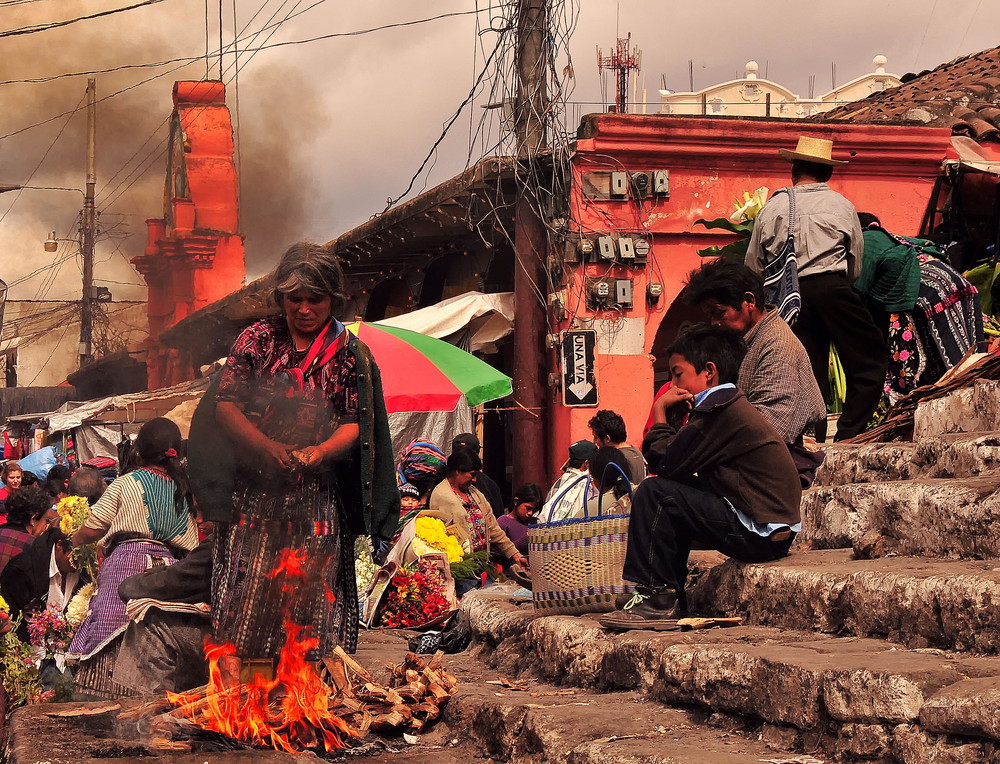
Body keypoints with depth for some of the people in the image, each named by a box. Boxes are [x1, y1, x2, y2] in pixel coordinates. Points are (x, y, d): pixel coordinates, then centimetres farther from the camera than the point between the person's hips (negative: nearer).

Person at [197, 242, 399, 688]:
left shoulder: (351, 355, 7)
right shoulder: (258, 339, 6)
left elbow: (356, 424, 4)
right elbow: (225, 404, 0)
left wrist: (319, 451, -17)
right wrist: (266, 446, -16)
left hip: (317, 498, 1)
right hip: (253, 492, -1)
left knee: (309, 594, -2)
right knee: (244, 589, -8)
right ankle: (231, 688, -9)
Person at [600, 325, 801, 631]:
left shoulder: (719, 410, -16)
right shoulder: (732, 407, 17)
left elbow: (662, 462, -15)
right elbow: (677, 464, 16)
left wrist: (661, 412, -2)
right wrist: (674, 415, 5)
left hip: (759, 534, -11)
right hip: (772, 530, 11)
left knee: (654, 493, -13)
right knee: (676, 496, 25)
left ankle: (656, 597, -9)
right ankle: (671, 599, 23)